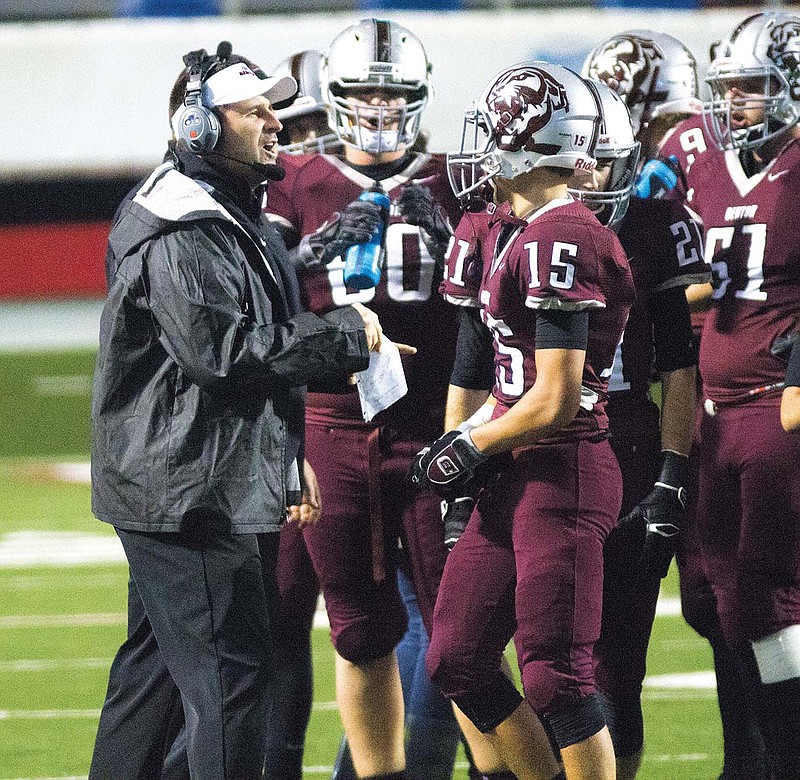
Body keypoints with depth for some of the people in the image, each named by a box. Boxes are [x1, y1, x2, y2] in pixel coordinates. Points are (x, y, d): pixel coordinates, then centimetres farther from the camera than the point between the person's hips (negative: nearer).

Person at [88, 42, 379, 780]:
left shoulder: (238, 218, 17)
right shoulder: (179, 232, -18)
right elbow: (222, 351, -25)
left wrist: (291, 457, 21)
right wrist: (344, 334, -17)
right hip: (188, 490, -11)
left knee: (155, 662, 16)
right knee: (230, 666, -9)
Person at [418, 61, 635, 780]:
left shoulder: (558, 240, -17)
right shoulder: (510, 231, 11)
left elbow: (554, 402, -16)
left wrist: (469, 449, -4)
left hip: (562, 474, -10)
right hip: (518, 477, 10)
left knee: (556, 680, -6)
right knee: (456, 662, 12)